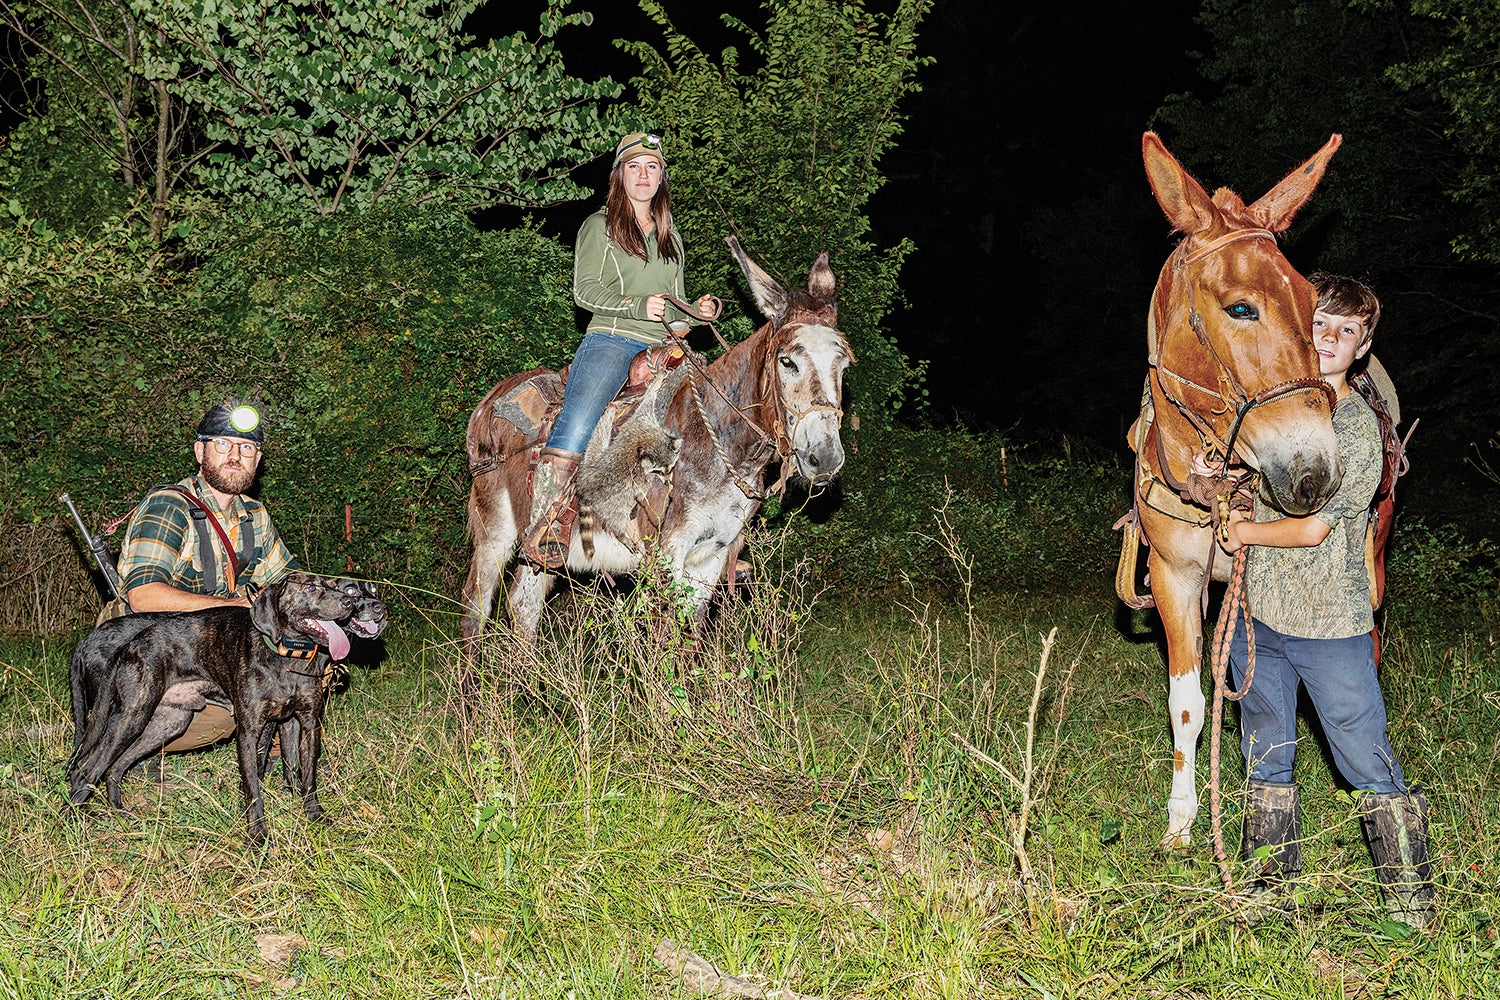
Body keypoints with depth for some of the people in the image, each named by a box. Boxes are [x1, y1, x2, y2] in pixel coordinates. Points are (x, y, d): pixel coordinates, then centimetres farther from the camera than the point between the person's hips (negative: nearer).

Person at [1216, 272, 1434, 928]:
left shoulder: (1361, 430, -10)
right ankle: (1269, 890, 27)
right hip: (1256, 613, 6)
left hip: (1330, 625, -5)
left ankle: (1414, 910, 8)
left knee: (1370, 769, -2)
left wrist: (1245, 532, -2)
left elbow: (1313, 528, -15)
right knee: (1266, 765, 15)